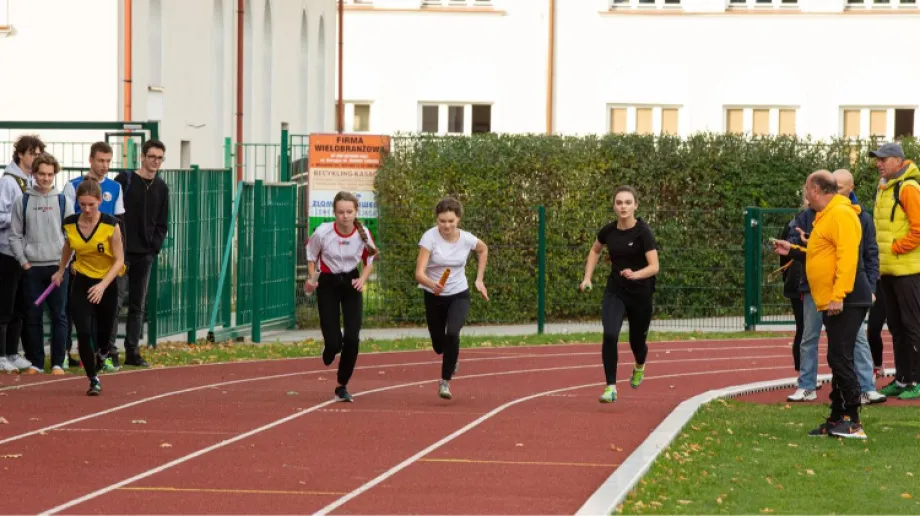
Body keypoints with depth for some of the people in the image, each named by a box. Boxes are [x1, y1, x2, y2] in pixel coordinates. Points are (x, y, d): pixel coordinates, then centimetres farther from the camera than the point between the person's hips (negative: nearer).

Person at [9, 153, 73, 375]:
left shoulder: (62, 201, 5)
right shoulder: (23, 202, 5)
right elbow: (15, 235, 6)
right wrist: (23, 261, -3)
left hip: (58, 266, 0)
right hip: (32, 267, 0)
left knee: (59, 316, -1)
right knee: (33, 317, 2)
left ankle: (58, 363, 2)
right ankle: (36, 363, 8)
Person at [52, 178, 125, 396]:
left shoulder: (111, 225, -19)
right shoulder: (70, 224, -9)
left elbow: (119, 260, -16)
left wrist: (103, 285, -27)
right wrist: (61, 270, 24)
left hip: (107, 284, -1)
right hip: (81, 282, 1)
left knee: (104, 333, 10)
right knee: (84, 333, -14)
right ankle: (93, 380, 0)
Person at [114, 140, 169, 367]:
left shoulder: (161, 188, 11)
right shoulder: (124, 180, -4)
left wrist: (155, 247, 2)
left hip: (145, 254, 5)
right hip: (121, 252, -5)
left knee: (138, 305, 6)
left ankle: (132, 351, 9)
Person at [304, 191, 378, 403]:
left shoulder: (364, 234, -14)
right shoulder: (323, 232, -20)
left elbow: (369, 261, 4)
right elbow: (311, 255, 0)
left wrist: (362, 280, -14)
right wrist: (312, 279, -14)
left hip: (351, 283, 2)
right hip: (328, 284, -2)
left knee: (352, 338, -10)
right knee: (333, 341, -9)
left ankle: (342, 387, 8)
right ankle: (329, 352, 33)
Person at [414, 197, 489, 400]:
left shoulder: (467, 239, -13)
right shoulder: (430, 237, -21)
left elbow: (483, 250, 12)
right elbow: (419, 273, -27)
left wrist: (479, 279, 9)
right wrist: (432, 284, -48)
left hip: (459, 295, 0)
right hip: (434, 296, 0)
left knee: (452, 333, -26)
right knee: (439, 345, 12)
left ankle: (445, 381, -11)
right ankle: (453, 357, 50)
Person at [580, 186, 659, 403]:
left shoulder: (643, 232, -17)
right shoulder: (608, 231, -4)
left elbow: (654, 266, -23)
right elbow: (595, 251, 18)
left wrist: (635, 274, -41)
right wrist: (587, 277, 9)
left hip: (640, 295, -2)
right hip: (615, 292, 2)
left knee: (636, 341, 14)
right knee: (610, 335, -21)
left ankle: (639, 366, 52)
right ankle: (611, 387, -17)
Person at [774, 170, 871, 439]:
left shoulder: (841, 214, -13)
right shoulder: (826, 216, 18)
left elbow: (847, 256, -21)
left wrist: (838, 295, -25)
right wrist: (792, 250, 25)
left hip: (846, 302, -10)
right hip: (831, 302, 10)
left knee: (840, 359, -11)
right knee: (838, 360, 11)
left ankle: (852, 422, -8)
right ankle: (837, 419, 15)